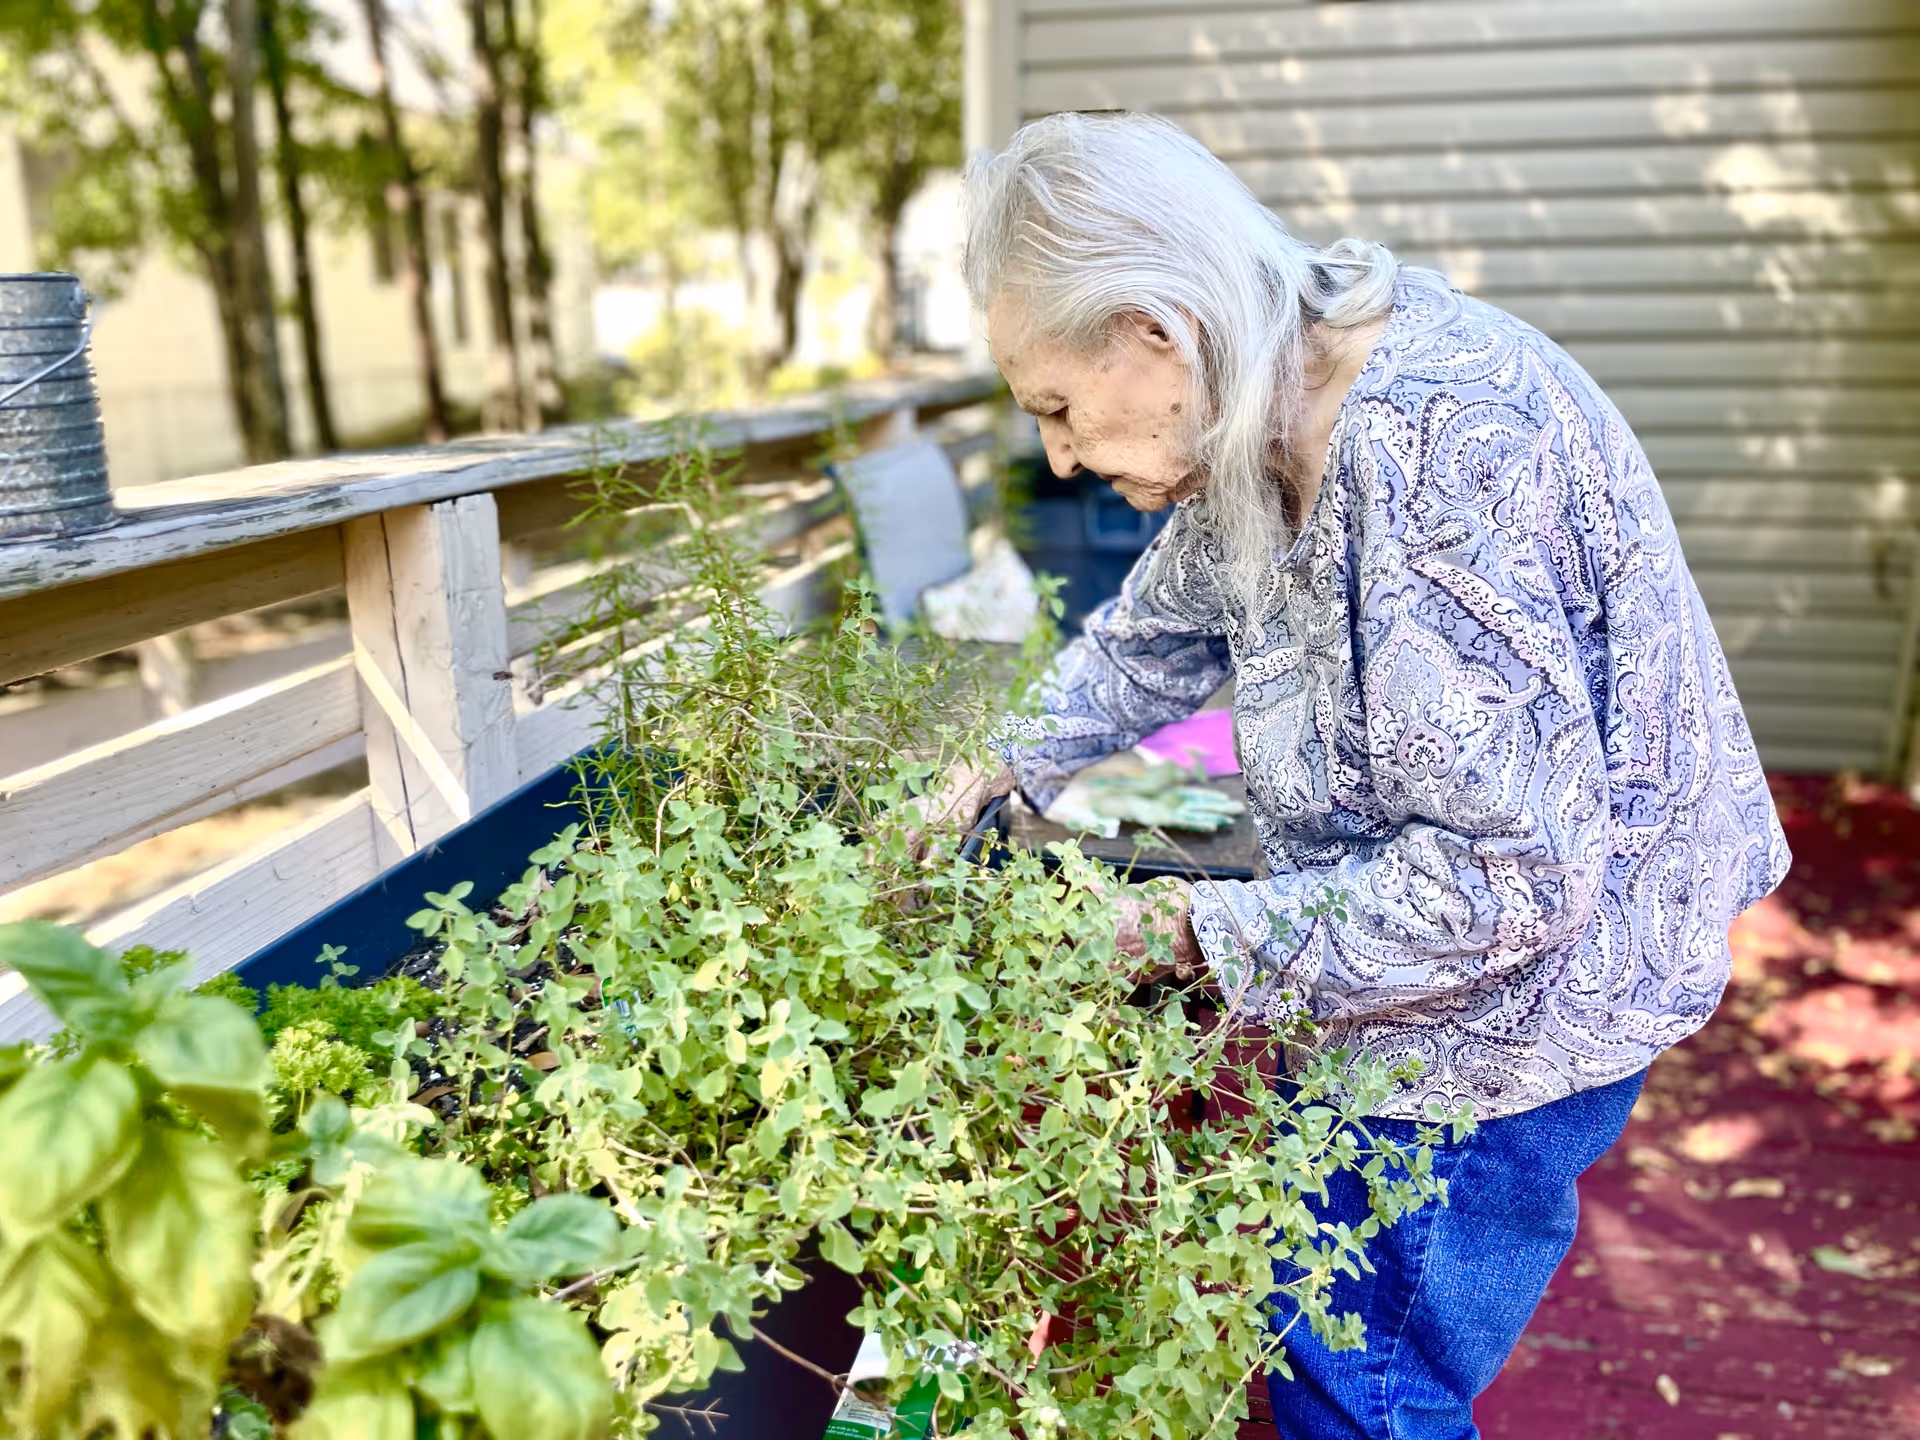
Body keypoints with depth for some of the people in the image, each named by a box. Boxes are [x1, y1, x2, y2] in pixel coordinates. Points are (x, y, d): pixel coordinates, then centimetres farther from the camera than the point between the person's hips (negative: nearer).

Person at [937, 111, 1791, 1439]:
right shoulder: (1268, 410, -3)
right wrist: (1007, 772, 6)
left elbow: (1513, 874, -30)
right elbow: (1160, 627, 14)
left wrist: (1194, 933, -24)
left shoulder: (1436, 456, -32)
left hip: (1514, 995, -8)